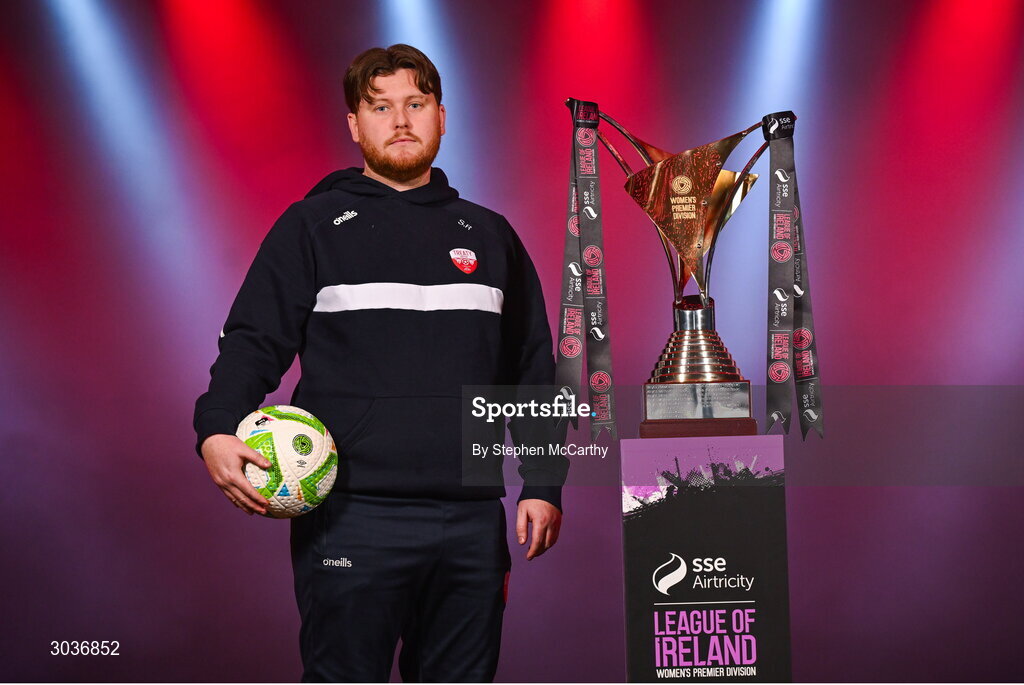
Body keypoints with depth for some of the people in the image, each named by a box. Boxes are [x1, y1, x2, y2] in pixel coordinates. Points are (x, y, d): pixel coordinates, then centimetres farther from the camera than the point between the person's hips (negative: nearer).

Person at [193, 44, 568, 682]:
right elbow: (253, 342, -1)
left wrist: (543, 485, 12)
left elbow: (533, 372, 18)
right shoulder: (312, 227, 7)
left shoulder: (490, 235, 17)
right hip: (352, 516, -3)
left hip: (473, 521, 4)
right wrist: (218, 432, -19)